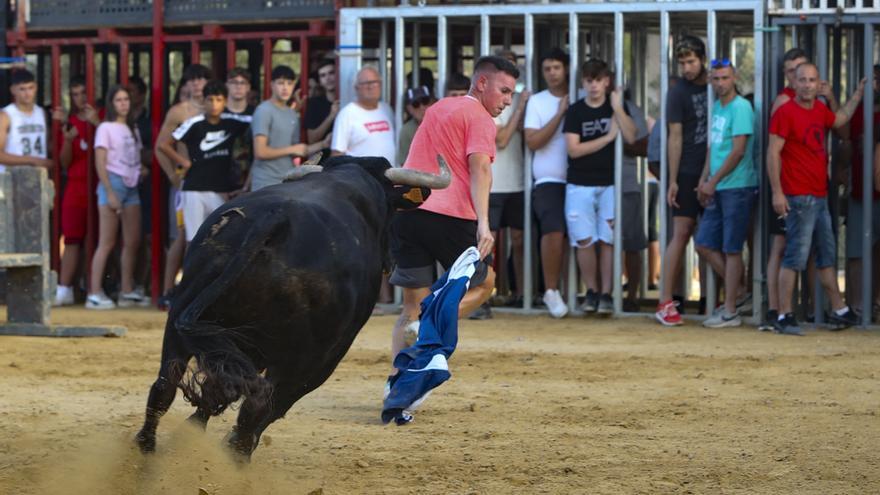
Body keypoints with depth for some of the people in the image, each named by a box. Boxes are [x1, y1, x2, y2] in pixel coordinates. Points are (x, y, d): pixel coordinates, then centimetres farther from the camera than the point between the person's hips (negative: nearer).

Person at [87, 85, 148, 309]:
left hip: (131, 186, 7)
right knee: (107, 242, -10)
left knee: (132, 241, 7)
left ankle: (127, 292, 14)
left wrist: (142, 169, 0)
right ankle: (94, 293, -10)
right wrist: (110, 193, -17)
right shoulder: (106, 128, -4)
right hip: (113, 182, -7)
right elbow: (100, 163, -10)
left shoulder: (132, 129, 16)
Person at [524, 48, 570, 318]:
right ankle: (551, 291, -6)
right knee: (554, 232, -20)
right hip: (548, 180, -3)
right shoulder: (537, 102, 5)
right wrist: (560, 114, -8)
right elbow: (533, 141, -6)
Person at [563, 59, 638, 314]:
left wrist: (617, 108, -15)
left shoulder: (616, 106, 6)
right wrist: (608, 138, -6)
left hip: (609, 184, 1)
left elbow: (630, 137, -8)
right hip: (580, 185, -1)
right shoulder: (575, 111, 2)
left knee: (608, 241, -1)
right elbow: (573, 149, -7)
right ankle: (591, 292, 9)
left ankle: (606, 294, 4)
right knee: (584, 242, -4)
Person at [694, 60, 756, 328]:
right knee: (704, 244, 9)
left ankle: (730, 311, 1)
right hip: (717, 189, 9)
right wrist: (704, 179, 10)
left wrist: (714, 181, -14)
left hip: (737, 187, -9)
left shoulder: (741, 107, -12)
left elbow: (738, 151, -17)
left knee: (731, 249, -4)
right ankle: (738, 289, 22)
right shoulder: (717, 106, 15)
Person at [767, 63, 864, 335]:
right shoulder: (786, 112, -13)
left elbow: (840, 119, 35)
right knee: (795, 257, -9)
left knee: (827, 256, 17)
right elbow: (773, 152, -16)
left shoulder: (819, 109, 11)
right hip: (798, 198, -9)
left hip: (819, 196, 9)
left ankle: (839, 310, 27)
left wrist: (859, 93, 37)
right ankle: (784, 316, -5)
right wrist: (777, 192, -21)